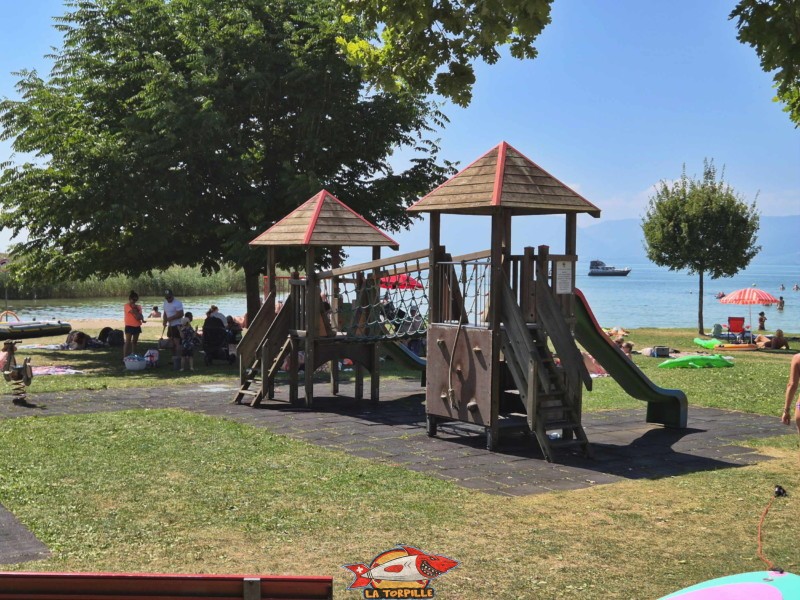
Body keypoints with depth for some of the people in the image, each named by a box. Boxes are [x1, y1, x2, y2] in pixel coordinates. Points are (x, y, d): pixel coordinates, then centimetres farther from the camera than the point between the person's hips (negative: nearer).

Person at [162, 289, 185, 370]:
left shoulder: (177, 303, -14)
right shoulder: (165, 302, 13)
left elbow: (180, 314, -20)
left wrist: (170, 318, -23)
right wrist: (164, 320, -1)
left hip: (177, 325, -9)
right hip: (170, 325, 9)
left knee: (177, 342, -13)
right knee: (172, 343, 13)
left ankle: (177, 360, -16)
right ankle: (174, 359, 21)